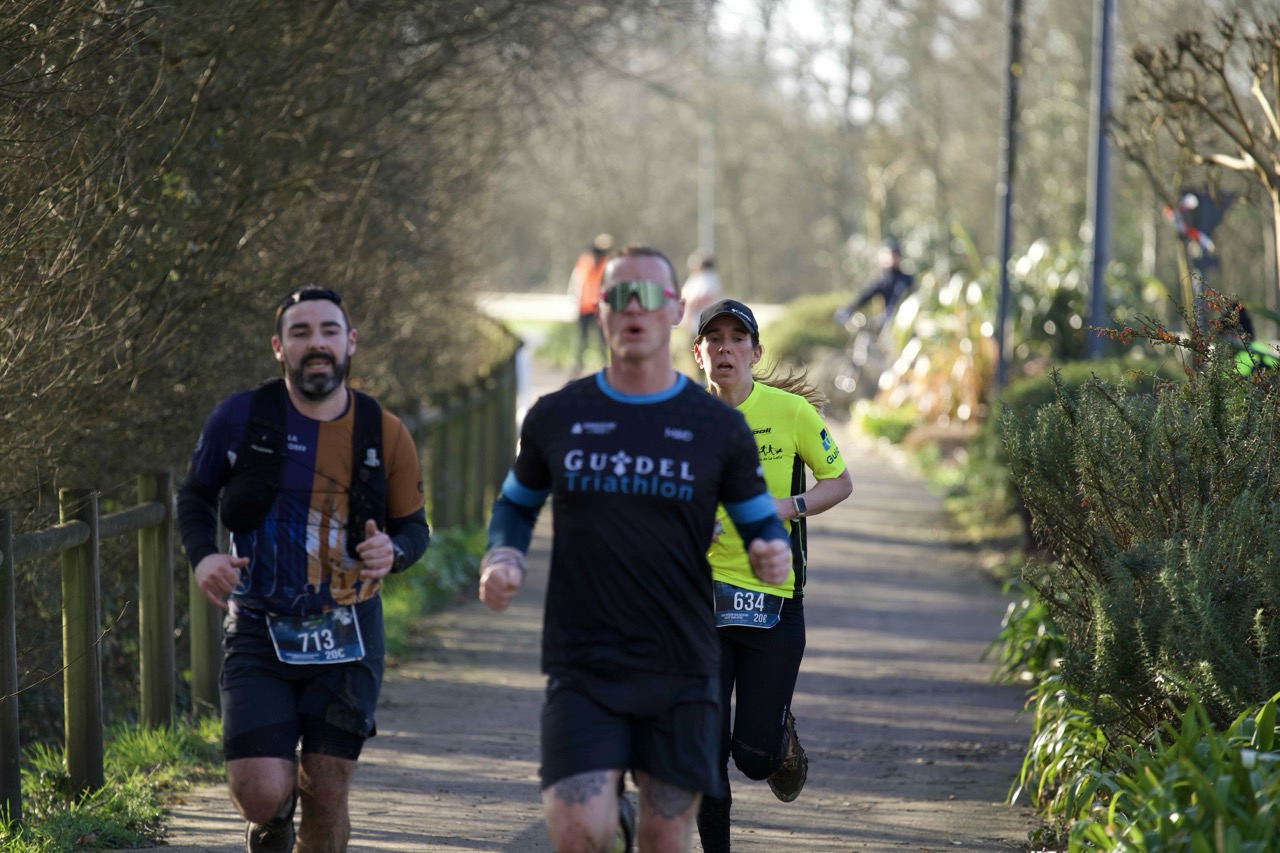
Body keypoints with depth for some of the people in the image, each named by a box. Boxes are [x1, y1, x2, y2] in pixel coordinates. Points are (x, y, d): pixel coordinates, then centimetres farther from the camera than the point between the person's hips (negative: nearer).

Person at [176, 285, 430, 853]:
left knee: (327, 796, 4)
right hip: (258, 632, -1)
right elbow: (195, 494, 10)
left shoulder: (384, 434, -1)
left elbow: (414, 527, 10)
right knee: (260, 794, -12)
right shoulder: (242, 418, -5)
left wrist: (393, 551, -14)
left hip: (346, 638, 1)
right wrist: (203, 557, -10)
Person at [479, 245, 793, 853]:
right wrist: (501, 559, -1)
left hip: (680, 671, 1)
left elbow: (763, 526, 10)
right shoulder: (555, 418, 5)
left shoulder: (718, 427, 4)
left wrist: (774, 558, -14)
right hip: (582, 667, 0)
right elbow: (517, 503, 20)